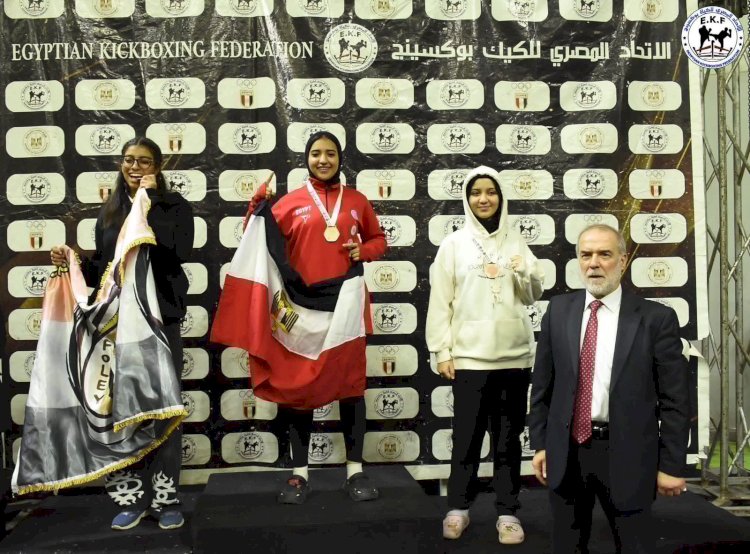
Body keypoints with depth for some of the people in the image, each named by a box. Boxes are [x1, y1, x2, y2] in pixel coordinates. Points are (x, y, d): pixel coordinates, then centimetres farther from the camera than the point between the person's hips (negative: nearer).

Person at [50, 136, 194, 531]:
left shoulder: (174, 205, 2)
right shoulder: (110, 211, 15)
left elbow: (179, 251, -17)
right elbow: (101, 268, 17)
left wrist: (151, 200, -14)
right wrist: (73, 263, -2)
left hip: (161, 317, -3)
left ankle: (165, 498, 10)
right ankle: (131, 497, 15)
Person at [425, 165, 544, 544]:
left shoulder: (516, 242, 9)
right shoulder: (453, 244, 2)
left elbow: (534, 296, 12)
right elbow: (440, 302, 0)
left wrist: (525, 273, -9)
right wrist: (442, 351, -5)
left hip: (514, 355, 2)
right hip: (469, 355, -2)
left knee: (508, 438, 8)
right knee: (466, 436, 4)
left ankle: (508, 513, 18)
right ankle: (458, 508, 19)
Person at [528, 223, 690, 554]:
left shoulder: (656, 318, -6)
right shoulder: (559, 310, 3)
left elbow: (673, 400, -5)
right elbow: (542, 383, 8)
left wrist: (671, 465, -6)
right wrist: (540, 443, 7)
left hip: (626, 454, -3)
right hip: (566, 452, 3)